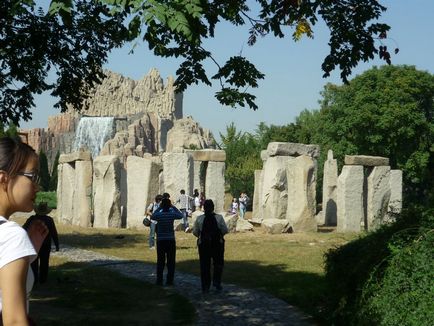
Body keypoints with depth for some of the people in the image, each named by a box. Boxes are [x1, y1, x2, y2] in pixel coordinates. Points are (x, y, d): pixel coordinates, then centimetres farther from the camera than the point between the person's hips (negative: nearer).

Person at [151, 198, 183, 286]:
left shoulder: (158, 215, -6)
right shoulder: (172, 214, -8)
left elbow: (153, 216, 18)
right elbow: (181, 215, 12)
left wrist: (159, 208, 17)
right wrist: (173, 207, 14)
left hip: (160, 241, 1)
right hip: (170, 240, -1)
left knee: (160, 262, 9)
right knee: (171, 262, 6)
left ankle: (159, 281, 9)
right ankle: (169, 281, 5)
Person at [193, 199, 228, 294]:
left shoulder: (199, 219, -6)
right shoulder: (219, 218, -8)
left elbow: (195, 232, -1)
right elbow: (225, 230, -5)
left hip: (203, 244, 1)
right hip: (217, 243, -1)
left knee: (204, 265, 8)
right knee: (218, 264, 17)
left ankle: (205, 287, 9)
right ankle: (216, 281, 4)